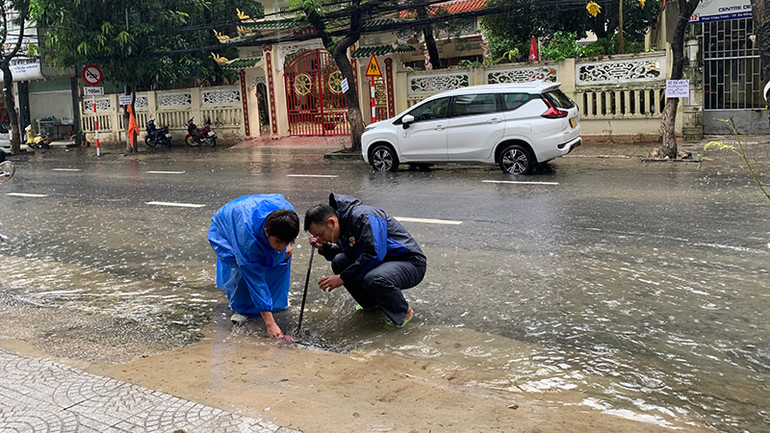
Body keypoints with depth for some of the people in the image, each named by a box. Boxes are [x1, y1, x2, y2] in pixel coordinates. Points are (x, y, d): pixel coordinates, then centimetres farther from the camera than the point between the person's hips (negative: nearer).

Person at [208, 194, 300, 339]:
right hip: (224, 231, -5)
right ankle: (239, 308, -3)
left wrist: (287, 245, -16)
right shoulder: (248, 237, -47)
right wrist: (270, 324, -45)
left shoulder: (287, 210, -33)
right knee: (242, 269, -30)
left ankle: (276, 301, 15)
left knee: (282, 259, -11)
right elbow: (256, 279, -43)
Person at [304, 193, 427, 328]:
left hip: (411, 262, -9)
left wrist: (343, 278, -25)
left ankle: (405, 312, -7)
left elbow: (374, 254, -32)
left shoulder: (362, 217, -24)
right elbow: (346, 252, 17)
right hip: (385, 261, 9)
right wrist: (324, 247, -1)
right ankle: (374, 304, 12)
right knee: (339, 262, -3)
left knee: (373, 279, -37)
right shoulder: (344, 221, 4)